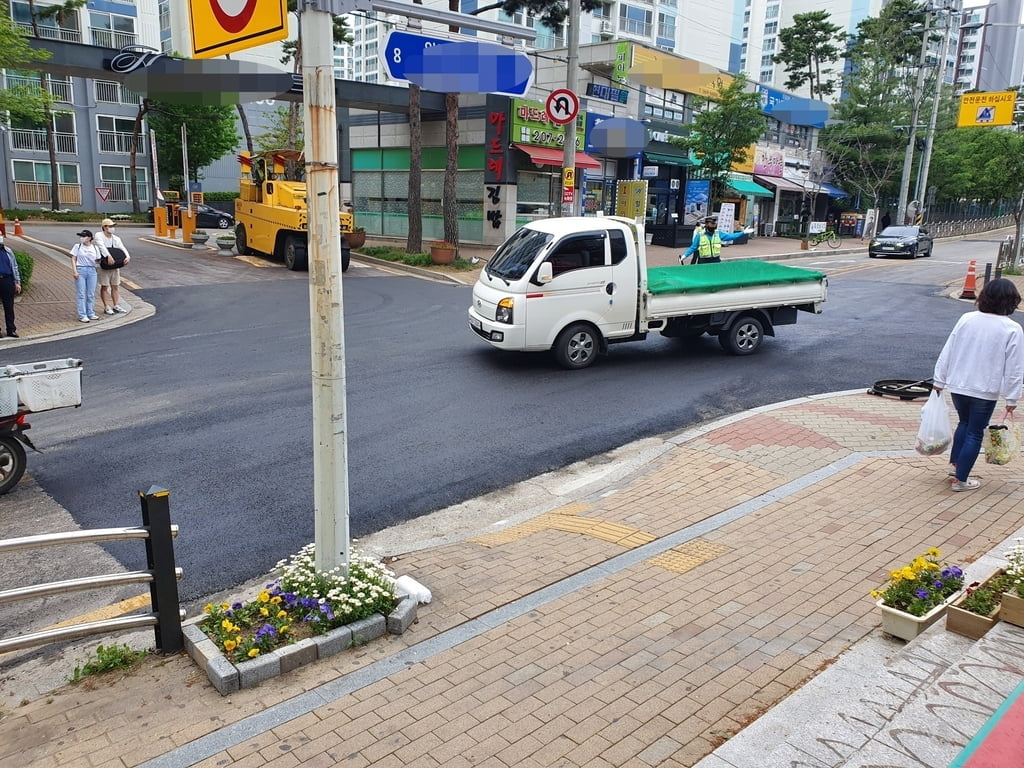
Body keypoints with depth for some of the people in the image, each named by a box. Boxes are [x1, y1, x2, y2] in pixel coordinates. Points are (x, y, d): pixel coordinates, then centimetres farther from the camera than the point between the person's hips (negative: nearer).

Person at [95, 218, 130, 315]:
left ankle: (116, 305, 16)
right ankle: (106, 307, 4)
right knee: (104, 287, 1)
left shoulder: (116, 239, 7)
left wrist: (127, 257, -28)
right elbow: (102, 246, -25)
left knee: (115, 286, 10)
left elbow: (123, 248, -6)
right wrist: (108, 256, -41)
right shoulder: (99, 236, -7)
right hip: (104, 265, -5)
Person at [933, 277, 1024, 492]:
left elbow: (947, 352, 0)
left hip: (957, 386, 3)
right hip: (985, 392, -3)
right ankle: (960, 479, 15)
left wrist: (939, 381, 9)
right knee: (975, 433, 10)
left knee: (964, 423, 27)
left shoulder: (967, 319, -5)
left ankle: (954, 464, 30)